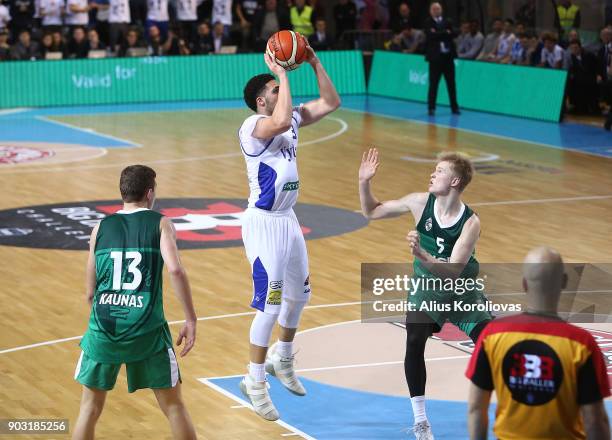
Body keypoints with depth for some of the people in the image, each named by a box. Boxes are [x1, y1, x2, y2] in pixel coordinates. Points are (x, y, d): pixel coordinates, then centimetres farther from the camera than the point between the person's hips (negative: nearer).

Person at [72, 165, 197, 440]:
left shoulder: (101, 228, 12)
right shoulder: (160, 223, 4)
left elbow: (90, 293, 14)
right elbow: (175, 270, -14)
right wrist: (191, 319, -8)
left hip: (103, 325, 2)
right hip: (147, 330, -2)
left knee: (90, 408, 17)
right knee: (173, 406, 12)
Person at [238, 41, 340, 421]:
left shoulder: (293, 119, 6)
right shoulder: (254, 126, -19)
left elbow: (331, 103, 9)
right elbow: (281, 122, -41)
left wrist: (315, 63, -2)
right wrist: (282, 74, -31)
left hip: (288, 219, 9)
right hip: (264, 223, -9)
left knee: (300, 293, 20)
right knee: (271, 303, -8)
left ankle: (282, 360, 40)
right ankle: (255, 381, 5)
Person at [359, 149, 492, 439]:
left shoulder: (470, 223, -23)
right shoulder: (420, 202, -14)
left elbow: (452, 272, -31)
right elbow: (372, 212, -2)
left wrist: (421, 255, -46)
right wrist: (364, 182, -18)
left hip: (463, 291, -1)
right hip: (426, 289, 2)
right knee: (414, 342, -20)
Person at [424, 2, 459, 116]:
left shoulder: (447, 22, 12)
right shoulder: (428, 23, 0)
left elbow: (452, 35, -2)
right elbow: (431, 35, -17)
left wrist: (438, 34, -12)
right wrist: (445, 33, -10)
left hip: (448, 56, 4)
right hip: (435, 56, -4)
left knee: (451, 84, 7)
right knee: (433, 84, -2)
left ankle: (454, 107, 13)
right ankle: (431, 108, 5)